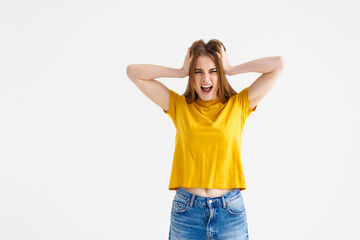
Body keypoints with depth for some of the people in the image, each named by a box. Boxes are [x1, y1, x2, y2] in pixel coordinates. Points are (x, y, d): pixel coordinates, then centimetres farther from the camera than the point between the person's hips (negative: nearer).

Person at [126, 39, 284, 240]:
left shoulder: (239, 105, 4)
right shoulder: (179, 106, 6)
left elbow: (278, 64, 1)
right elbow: (134, 72, 4)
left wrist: (231, 69, 3)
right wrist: (181, 72, 2)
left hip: (230, 209, 0)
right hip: (186, 209, 0)